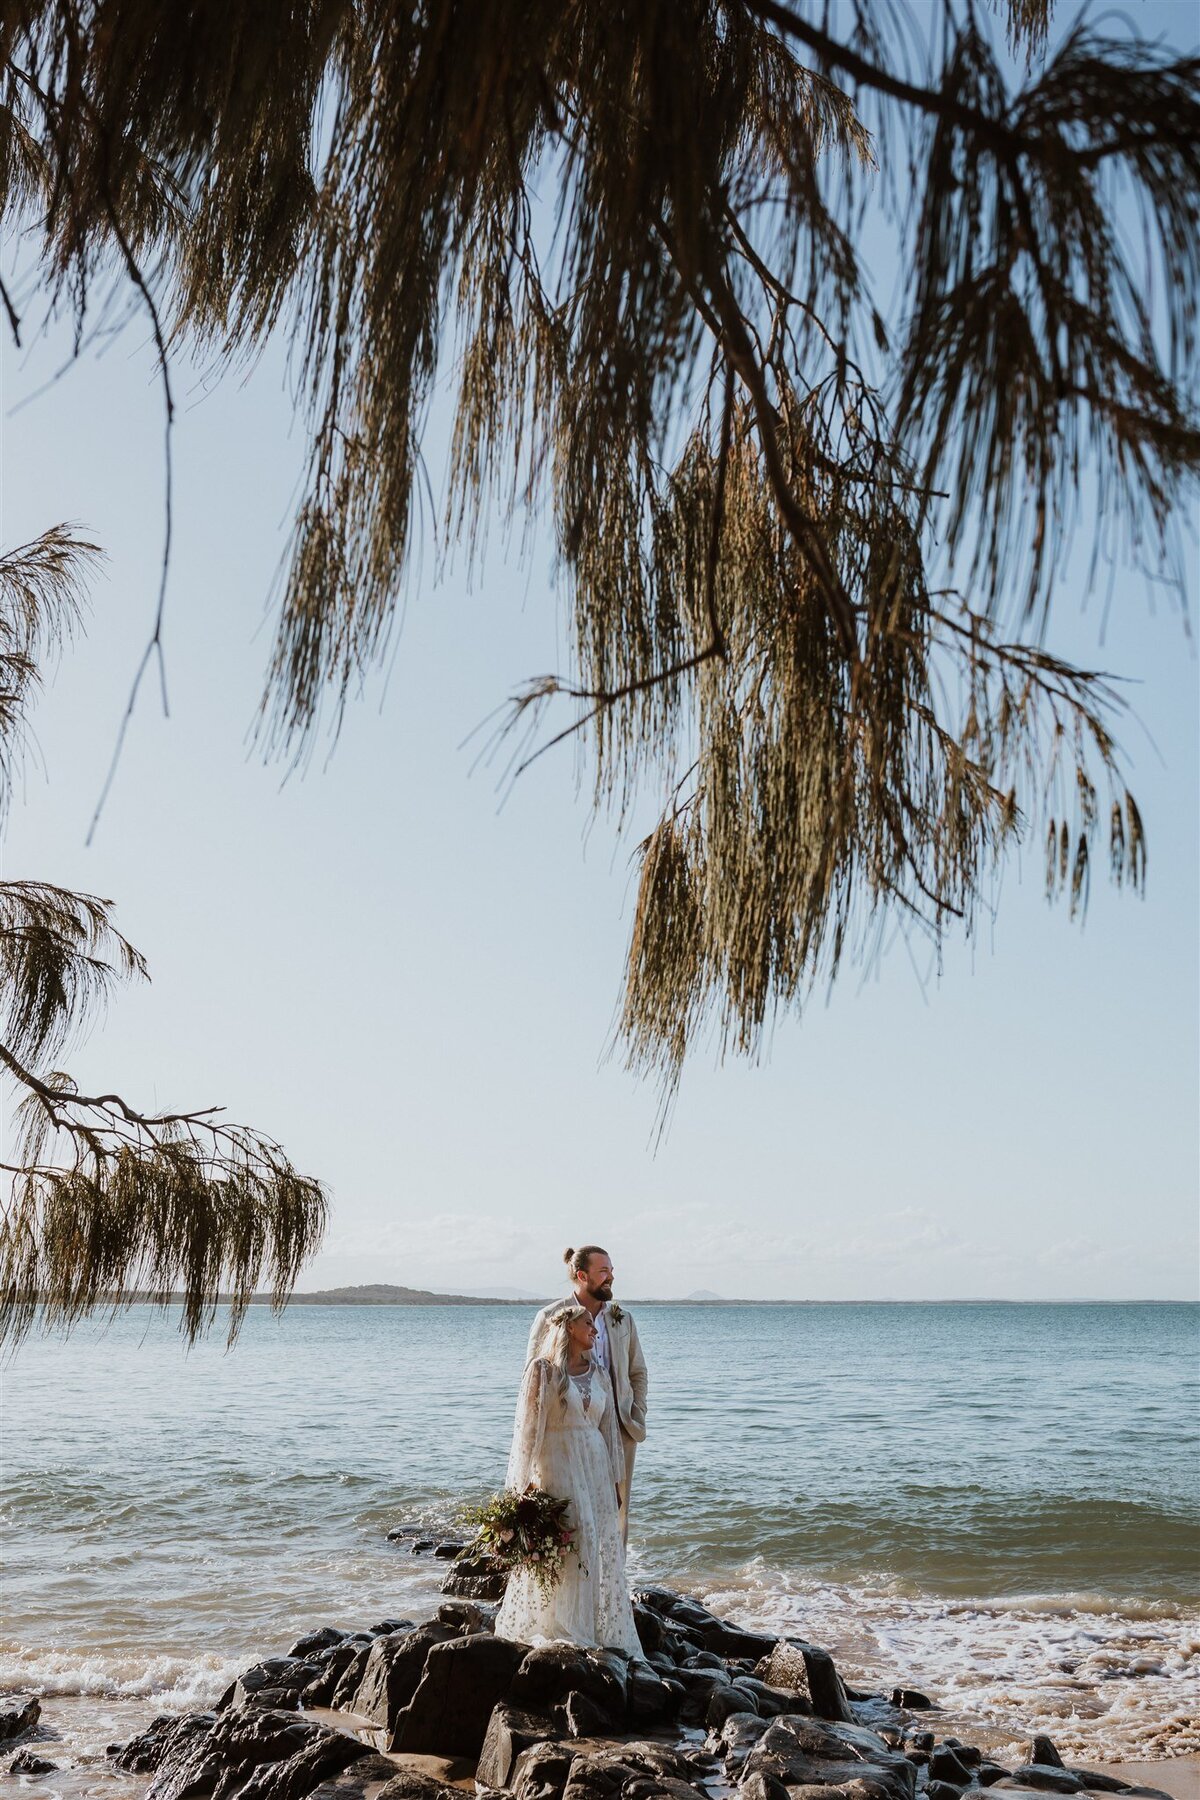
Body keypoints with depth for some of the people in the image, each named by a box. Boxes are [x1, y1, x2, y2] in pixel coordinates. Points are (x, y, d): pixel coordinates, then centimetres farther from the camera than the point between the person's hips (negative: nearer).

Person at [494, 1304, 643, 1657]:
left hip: (595, 1466, 6)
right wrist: (524, 1483, -10)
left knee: (603, 1547, 6)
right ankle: (556, 1630, 5)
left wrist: (615, 1480, 14)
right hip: (556, 1465, -6)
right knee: (562, 1548, -8)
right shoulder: (542, 1369, -5)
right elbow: (528, 1427, -7)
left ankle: (605, 1632, 17)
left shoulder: (598, 1374, 12)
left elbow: (609, 1429, 15)